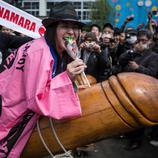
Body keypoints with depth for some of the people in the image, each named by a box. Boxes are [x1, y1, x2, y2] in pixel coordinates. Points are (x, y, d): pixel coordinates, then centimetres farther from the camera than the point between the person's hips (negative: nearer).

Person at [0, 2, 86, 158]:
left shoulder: (62, 53, -2)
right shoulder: (39, 52, -28)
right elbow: (36, 100, -29)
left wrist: (75, 78, -7)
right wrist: (67, 77, -34)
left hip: (25, 113, 8)